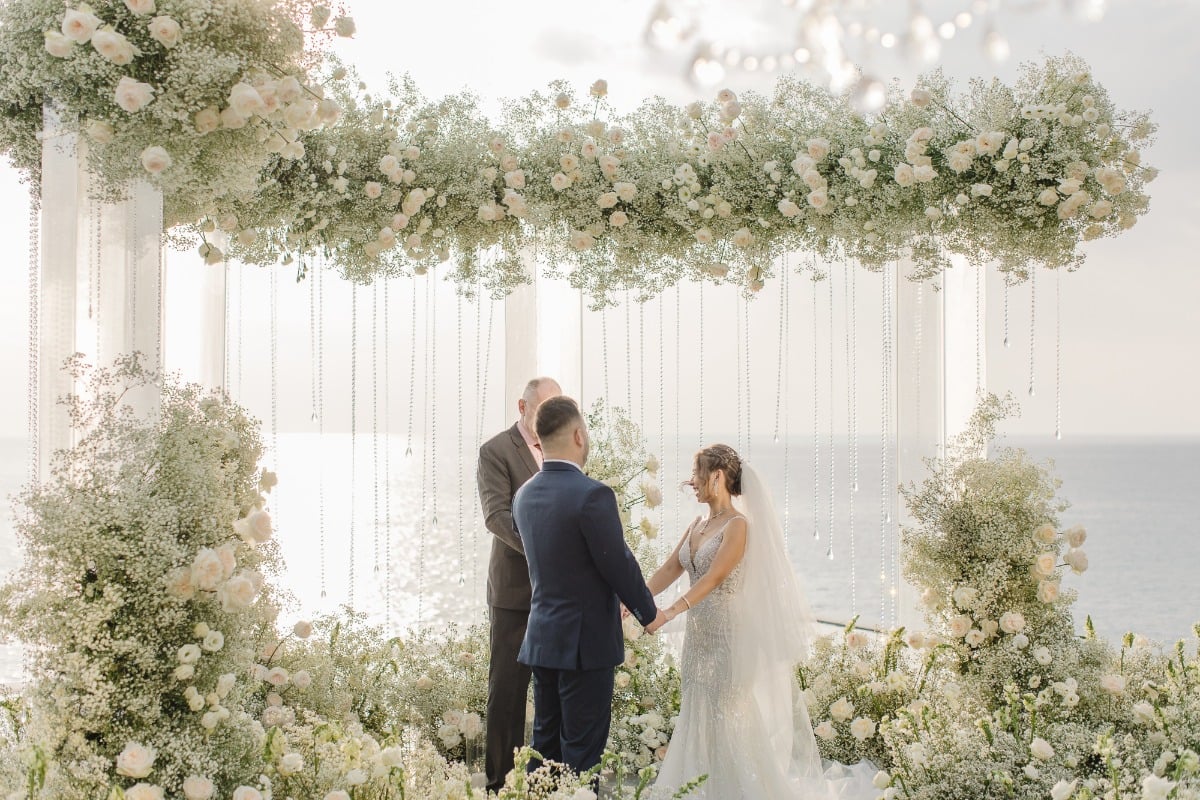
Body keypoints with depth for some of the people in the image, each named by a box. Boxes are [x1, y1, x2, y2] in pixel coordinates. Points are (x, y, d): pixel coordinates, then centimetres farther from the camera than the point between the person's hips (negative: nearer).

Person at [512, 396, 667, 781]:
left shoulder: (524, 495, 5)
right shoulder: (593, 495, -19)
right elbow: (619, 565, -15)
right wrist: (649, 613, 1)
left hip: (541, 637, 7)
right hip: (586, 640, -7)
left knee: (545, 742, 15)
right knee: (582, 749, 0)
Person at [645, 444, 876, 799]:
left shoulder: (738, 525, -13)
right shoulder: (698, 525, 11)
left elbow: (713, 577, -24)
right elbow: (670, 569, 9)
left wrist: (670, 612, -33)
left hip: (729, 636, -8)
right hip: (699, 636, 8)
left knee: (730, 719, -2)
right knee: (700, 718, 10)